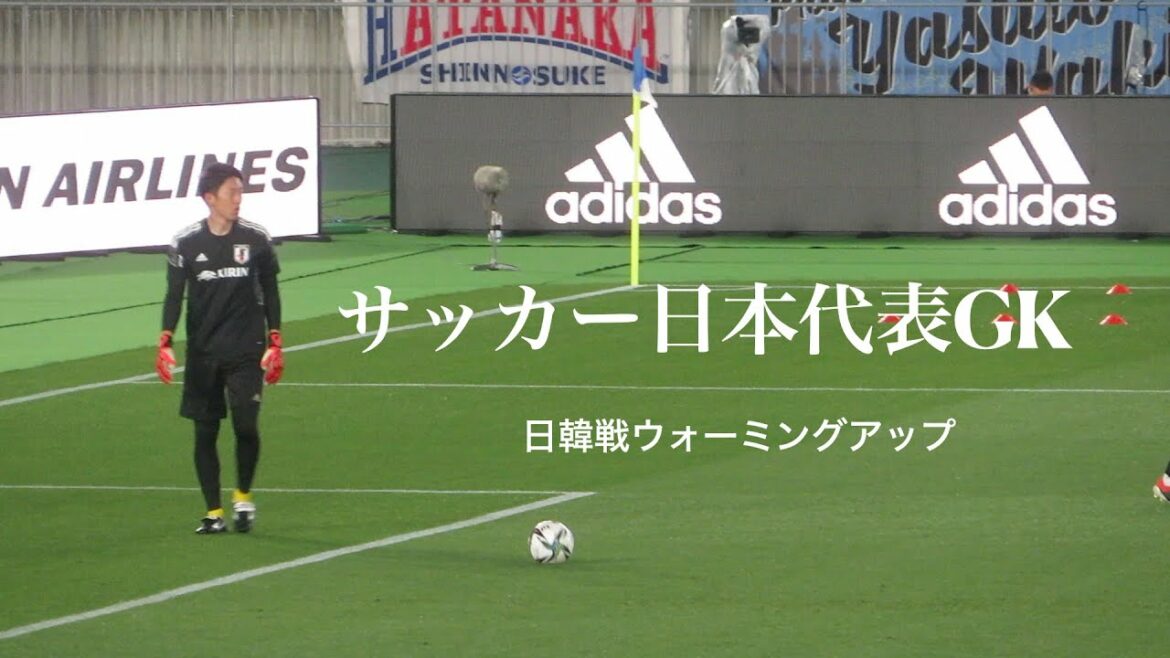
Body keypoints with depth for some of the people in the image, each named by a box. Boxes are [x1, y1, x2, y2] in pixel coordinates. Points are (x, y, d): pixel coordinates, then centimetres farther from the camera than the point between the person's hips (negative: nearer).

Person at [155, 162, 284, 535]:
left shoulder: (256, 239, 1)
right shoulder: (186, 244, -1)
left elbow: (270, 293, 8)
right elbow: (174, 295, 3)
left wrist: (274, 342, 4)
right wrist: (165, 342, -9)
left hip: (246, 350, 0)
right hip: (203, 353, 1)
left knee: (246, 425, -10)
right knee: (205, 431, 1)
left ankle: (243, 497, 14)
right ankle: (214, 512, 10)